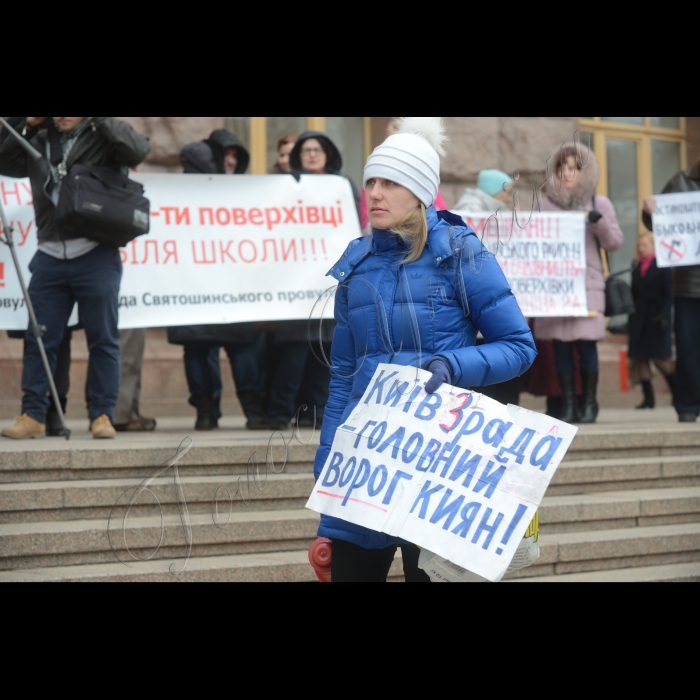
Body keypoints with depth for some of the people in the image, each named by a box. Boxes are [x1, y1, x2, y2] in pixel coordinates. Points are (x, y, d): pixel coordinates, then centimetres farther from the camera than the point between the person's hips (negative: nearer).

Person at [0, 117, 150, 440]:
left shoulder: (102, 137, 2)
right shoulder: (39, 141, 14)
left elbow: (139, 150, -14)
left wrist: (100, 120, -14)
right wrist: (27, 126, 7)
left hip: (95, 256, -4)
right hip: (50, 255, 4)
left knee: (103, 339, 1)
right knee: (40, 339, 3)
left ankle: (102, 415, 7)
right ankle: (33, 416, 8)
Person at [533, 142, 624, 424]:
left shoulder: (599, 204, 7)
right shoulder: (548, 204, 12)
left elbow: (615, 243, 5)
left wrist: (600, 223, -12)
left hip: (587, 282, -2)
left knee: (586, 343, -6)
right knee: (561, 344, -1)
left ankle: (589, 404, 4)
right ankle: (568, 405, 4)